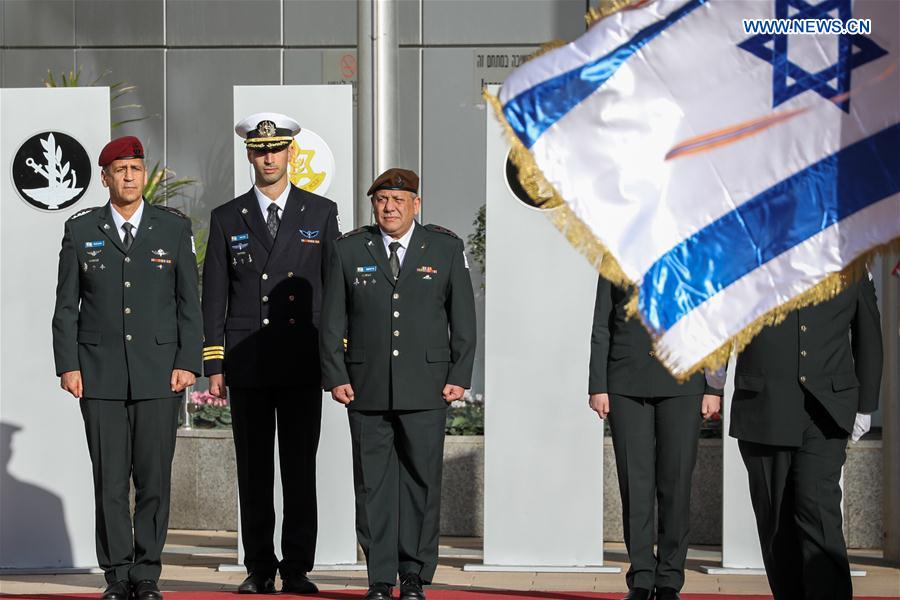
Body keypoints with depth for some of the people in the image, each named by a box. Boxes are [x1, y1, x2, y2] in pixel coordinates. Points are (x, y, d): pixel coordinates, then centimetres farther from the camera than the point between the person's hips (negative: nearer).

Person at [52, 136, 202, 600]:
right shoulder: (81, 229, 8)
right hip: (100, 373, 0)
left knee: (154, 478, 0)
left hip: (159, 372, 0)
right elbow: (66, 305, 8)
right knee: (109, 480, 0)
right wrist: (67, 365, -1)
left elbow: (189, 301, 6)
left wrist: (188, 362, -2)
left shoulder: (174, 227, 7)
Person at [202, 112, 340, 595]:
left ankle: (297, 569, 5)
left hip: (302, 365, -1)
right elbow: (214, 298, 7)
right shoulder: (227, 219, 9)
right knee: (253, 470, 3)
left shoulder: (321, 213, 8)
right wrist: (214, 365, 1)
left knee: (300, 469, 0)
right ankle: (259, 569, 10)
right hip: (247, 367, 1)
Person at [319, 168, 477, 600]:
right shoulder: (349, 250, 6)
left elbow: (463, 317, 6)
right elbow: (332, 320, 6)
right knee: (374, 484, 2)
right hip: (366, 388, 1)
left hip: (426, 388, 0)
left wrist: (459, 376, -1)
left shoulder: (445, 248, 5)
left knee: (421, 482, 1)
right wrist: (336, 377, -1)